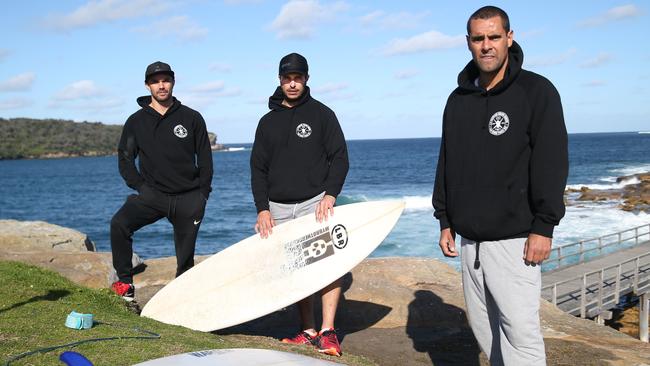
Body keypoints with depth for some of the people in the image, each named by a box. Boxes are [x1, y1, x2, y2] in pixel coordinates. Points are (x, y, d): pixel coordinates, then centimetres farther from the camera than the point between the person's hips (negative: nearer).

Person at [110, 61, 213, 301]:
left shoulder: (191, 118, 5)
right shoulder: (136, 121, 5)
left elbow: (205, 158, 9)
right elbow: (125, 158, 9)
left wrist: (203, 193, 2)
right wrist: (140, 186, -4)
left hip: (189, 198, 0)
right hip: (152, 195, 0)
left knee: (186, 257, 3)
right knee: (119, 224, -24)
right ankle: (125, 282, -12)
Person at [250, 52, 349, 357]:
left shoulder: (321, 114, 5)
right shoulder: (268, 121, 12)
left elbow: (339, 158, 1)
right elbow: (258, 169, 11)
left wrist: (330, 195, -14)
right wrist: (262, 209, 0)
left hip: (315, 203, -3)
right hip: (278, 208, 3)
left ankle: (327, 332, -16)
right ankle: (308, 332, 9)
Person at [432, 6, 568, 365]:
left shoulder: (536, 91, -4)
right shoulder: (458, 100, 12)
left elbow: (551, 163, -9)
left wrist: (543, 227, -13)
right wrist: (445, 221, 13)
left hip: (514, 239, -6)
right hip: (469, 238, 6)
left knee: (520, 330, -8)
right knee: (482, 325, 11)